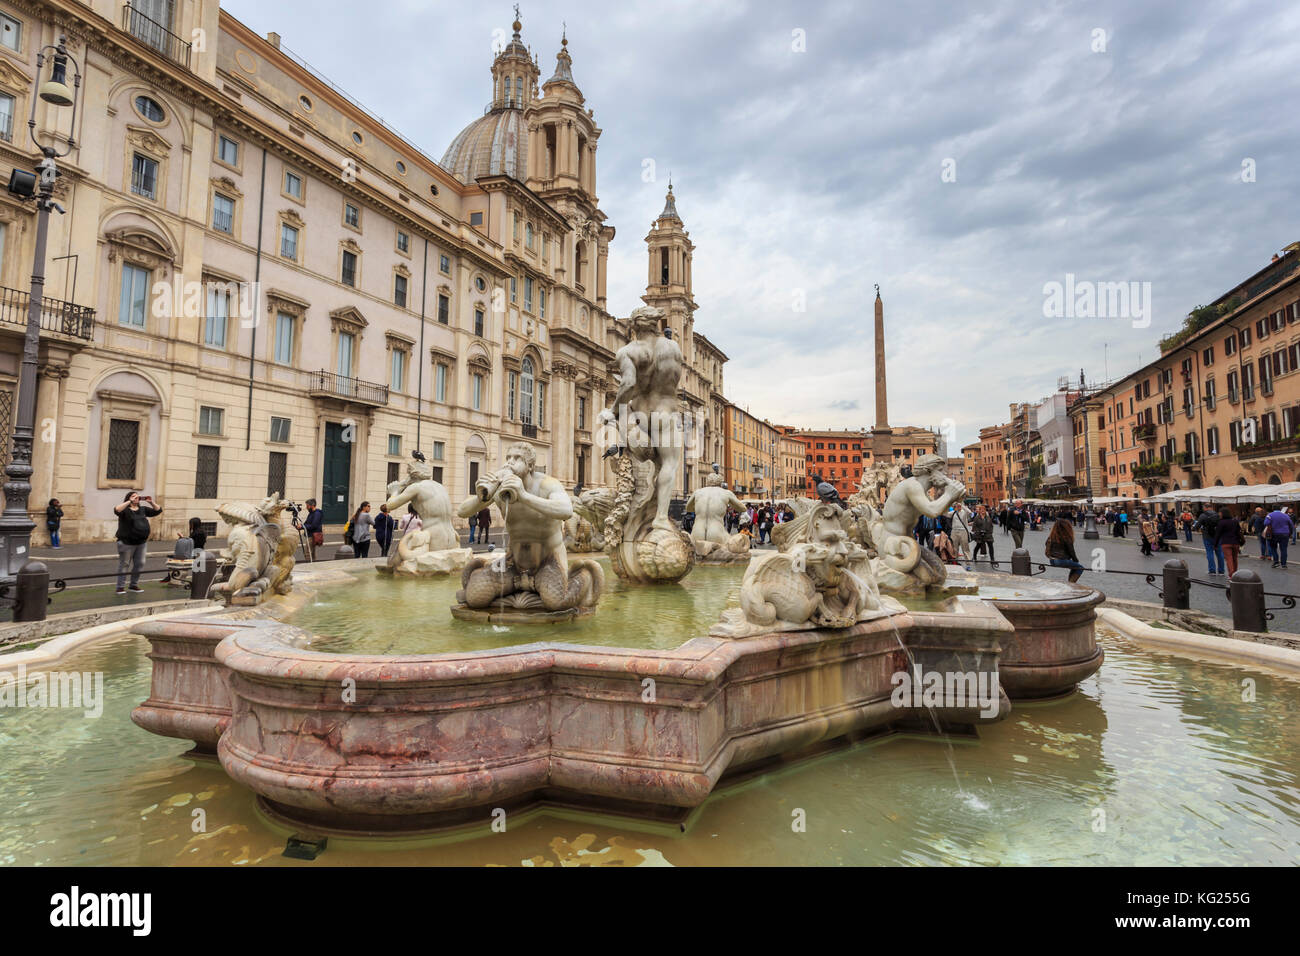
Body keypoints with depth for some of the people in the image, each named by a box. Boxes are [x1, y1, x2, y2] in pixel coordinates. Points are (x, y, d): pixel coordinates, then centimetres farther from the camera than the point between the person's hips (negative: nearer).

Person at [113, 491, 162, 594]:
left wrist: (151, 502, -1)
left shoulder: (143, 509, 12)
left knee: (139, 564, 9)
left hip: (141, 542, 5)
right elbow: (117, 510, -25)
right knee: (124, 564, 1)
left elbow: (158, 511, 14)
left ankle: (134, 585, 21)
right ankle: (121, 587, 8)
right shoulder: (125, 510, -4)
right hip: (127, 542, -5)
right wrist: (129, 502, -26)